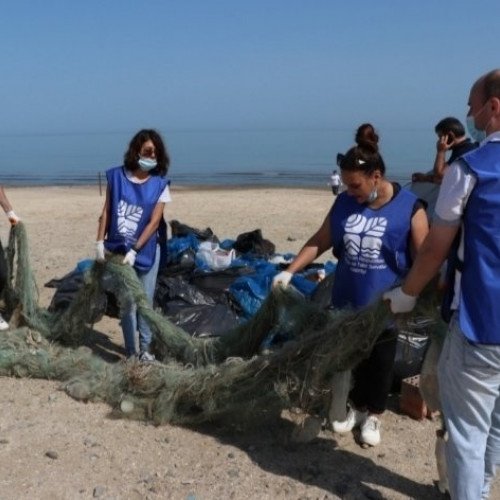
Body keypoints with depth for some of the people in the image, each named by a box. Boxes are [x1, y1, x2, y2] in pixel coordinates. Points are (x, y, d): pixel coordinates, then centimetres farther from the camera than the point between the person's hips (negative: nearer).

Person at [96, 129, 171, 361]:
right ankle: (131, 351, 14)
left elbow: (154, 222, -9)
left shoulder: (160, 184, -5)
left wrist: (134, 251, -15)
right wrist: (100, 242, -3)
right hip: (117, 249, 0)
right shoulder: (116, 176, -1)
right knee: (128, 303, 4)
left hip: (146, 251, 0)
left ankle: (145, 348, 20)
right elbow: (106, 212, 3)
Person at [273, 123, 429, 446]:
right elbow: (320, 241, 4)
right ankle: (357, 409, 39)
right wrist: (290, 271, -3)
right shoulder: (345, 202, -2)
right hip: (347, 301, 4)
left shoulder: (409, 207, -14)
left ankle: (374, 417, 34)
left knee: (379, 362, 13)